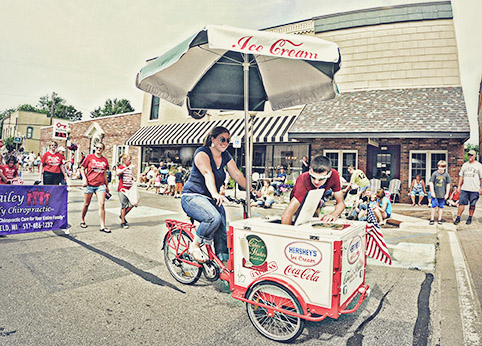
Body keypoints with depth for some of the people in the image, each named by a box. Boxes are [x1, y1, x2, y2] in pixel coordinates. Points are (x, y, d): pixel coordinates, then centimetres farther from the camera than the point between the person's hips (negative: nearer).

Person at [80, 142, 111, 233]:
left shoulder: (104, 160, 9)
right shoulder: (89, 157, 1)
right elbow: (82, 169, 4)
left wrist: (107, 186, 18)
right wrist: (84, 179, -10)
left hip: (100, 185, 2)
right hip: (89, 184, -2)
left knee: (102, 204, -7)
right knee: (86, 204, 11)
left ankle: (102, 226, -5)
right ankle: (82, 220, 35)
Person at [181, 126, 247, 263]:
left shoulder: (225, 156, 9)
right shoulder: (202, 153, -13)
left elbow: (237, 175, 7)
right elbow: (208, 174, -30)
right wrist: (215, 194, -45)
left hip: (211, 199, 7)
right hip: (192, 197, -7)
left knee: (222, 233, -5)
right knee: (214, 218, -33)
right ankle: (195, 245, -9)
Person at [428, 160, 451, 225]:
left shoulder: (446, 175, 0)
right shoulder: (435, 173, -3)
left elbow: (448, 184, 5)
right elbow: (431, 183, 0)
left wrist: (447, 193, 2)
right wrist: (432, 192, -4)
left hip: (442, 194, 1)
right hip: (435, 194, -1)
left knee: (441, 207, 8)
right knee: (434, 206, -1)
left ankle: (439, 220, 17)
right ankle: (432, 219, 6)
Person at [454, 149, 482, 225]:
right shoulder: (465, 165, 13)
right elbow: (461, 176, 16)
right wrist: (459, 186, 10)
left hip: (474, 190, -3)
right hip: (464, 188, 3)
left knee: (472, 205, 5)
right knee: (461, 203, -1)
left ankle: (470, 218, 16)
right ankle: (458, 217, 3)